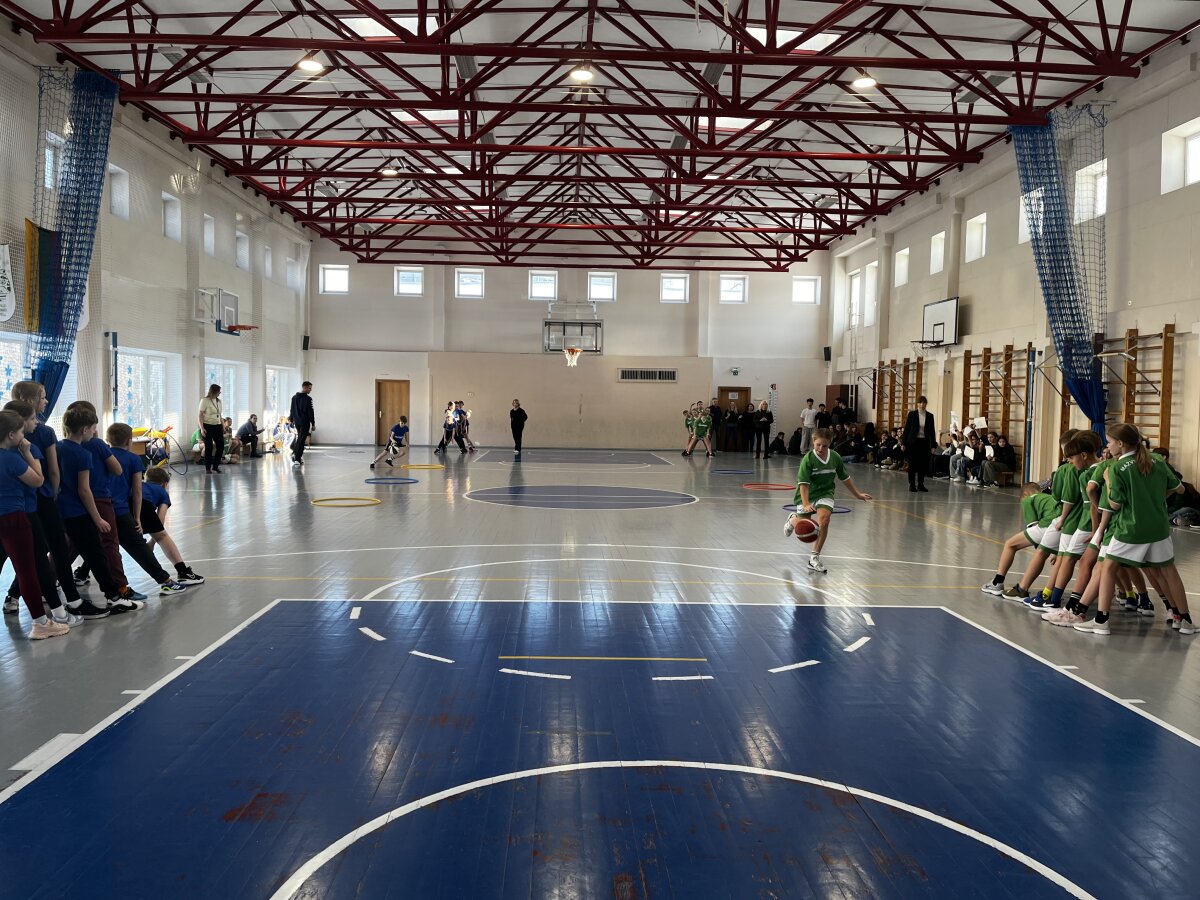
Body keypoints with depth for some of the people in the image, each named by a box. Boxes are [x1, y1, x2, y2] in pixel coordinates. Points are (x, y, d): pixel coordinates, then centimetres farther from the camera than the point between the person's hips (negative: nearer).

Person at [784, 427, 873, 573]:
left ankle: (814, 558, -12)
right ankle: (793, 519, 42)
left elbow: (845, 478, 9)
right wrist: (806, 504, -37)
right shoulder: (808, 459, -20)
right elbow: (803, 484, -25)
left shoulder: (835, 457, -7)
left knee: (824, 519, -24)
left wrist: (857, 494, 16)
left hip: (825, 493, 2)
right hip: (807, 495, -2)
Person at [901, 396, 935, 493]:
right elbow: (906, 429, -1)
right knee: (912, 464, 0)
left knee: (923, 464, 4)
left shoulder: (930, 416, 5)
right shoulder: (912, 414, -1)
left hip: (925, 442, 2)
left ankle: (920, 484, 16)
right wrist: (903, 443, -4)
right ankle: (911, 485, 7)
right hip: (913, 441, -2)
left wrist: (933, 445, 3)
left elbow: (932, 431, 7)